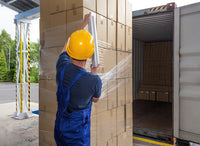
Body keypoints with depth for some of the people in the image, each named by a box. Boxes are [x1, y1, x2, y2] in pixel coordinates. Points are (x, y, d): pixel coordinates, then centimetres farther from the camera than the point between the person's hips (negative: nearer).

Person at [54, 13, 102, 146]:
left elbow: (68, 43, 4)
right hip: (77, 135, -4)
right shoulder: (94, 81, -28)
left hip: (59, 129, 5)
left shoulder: (62, 66, -17)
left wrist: (84, 23, 17)